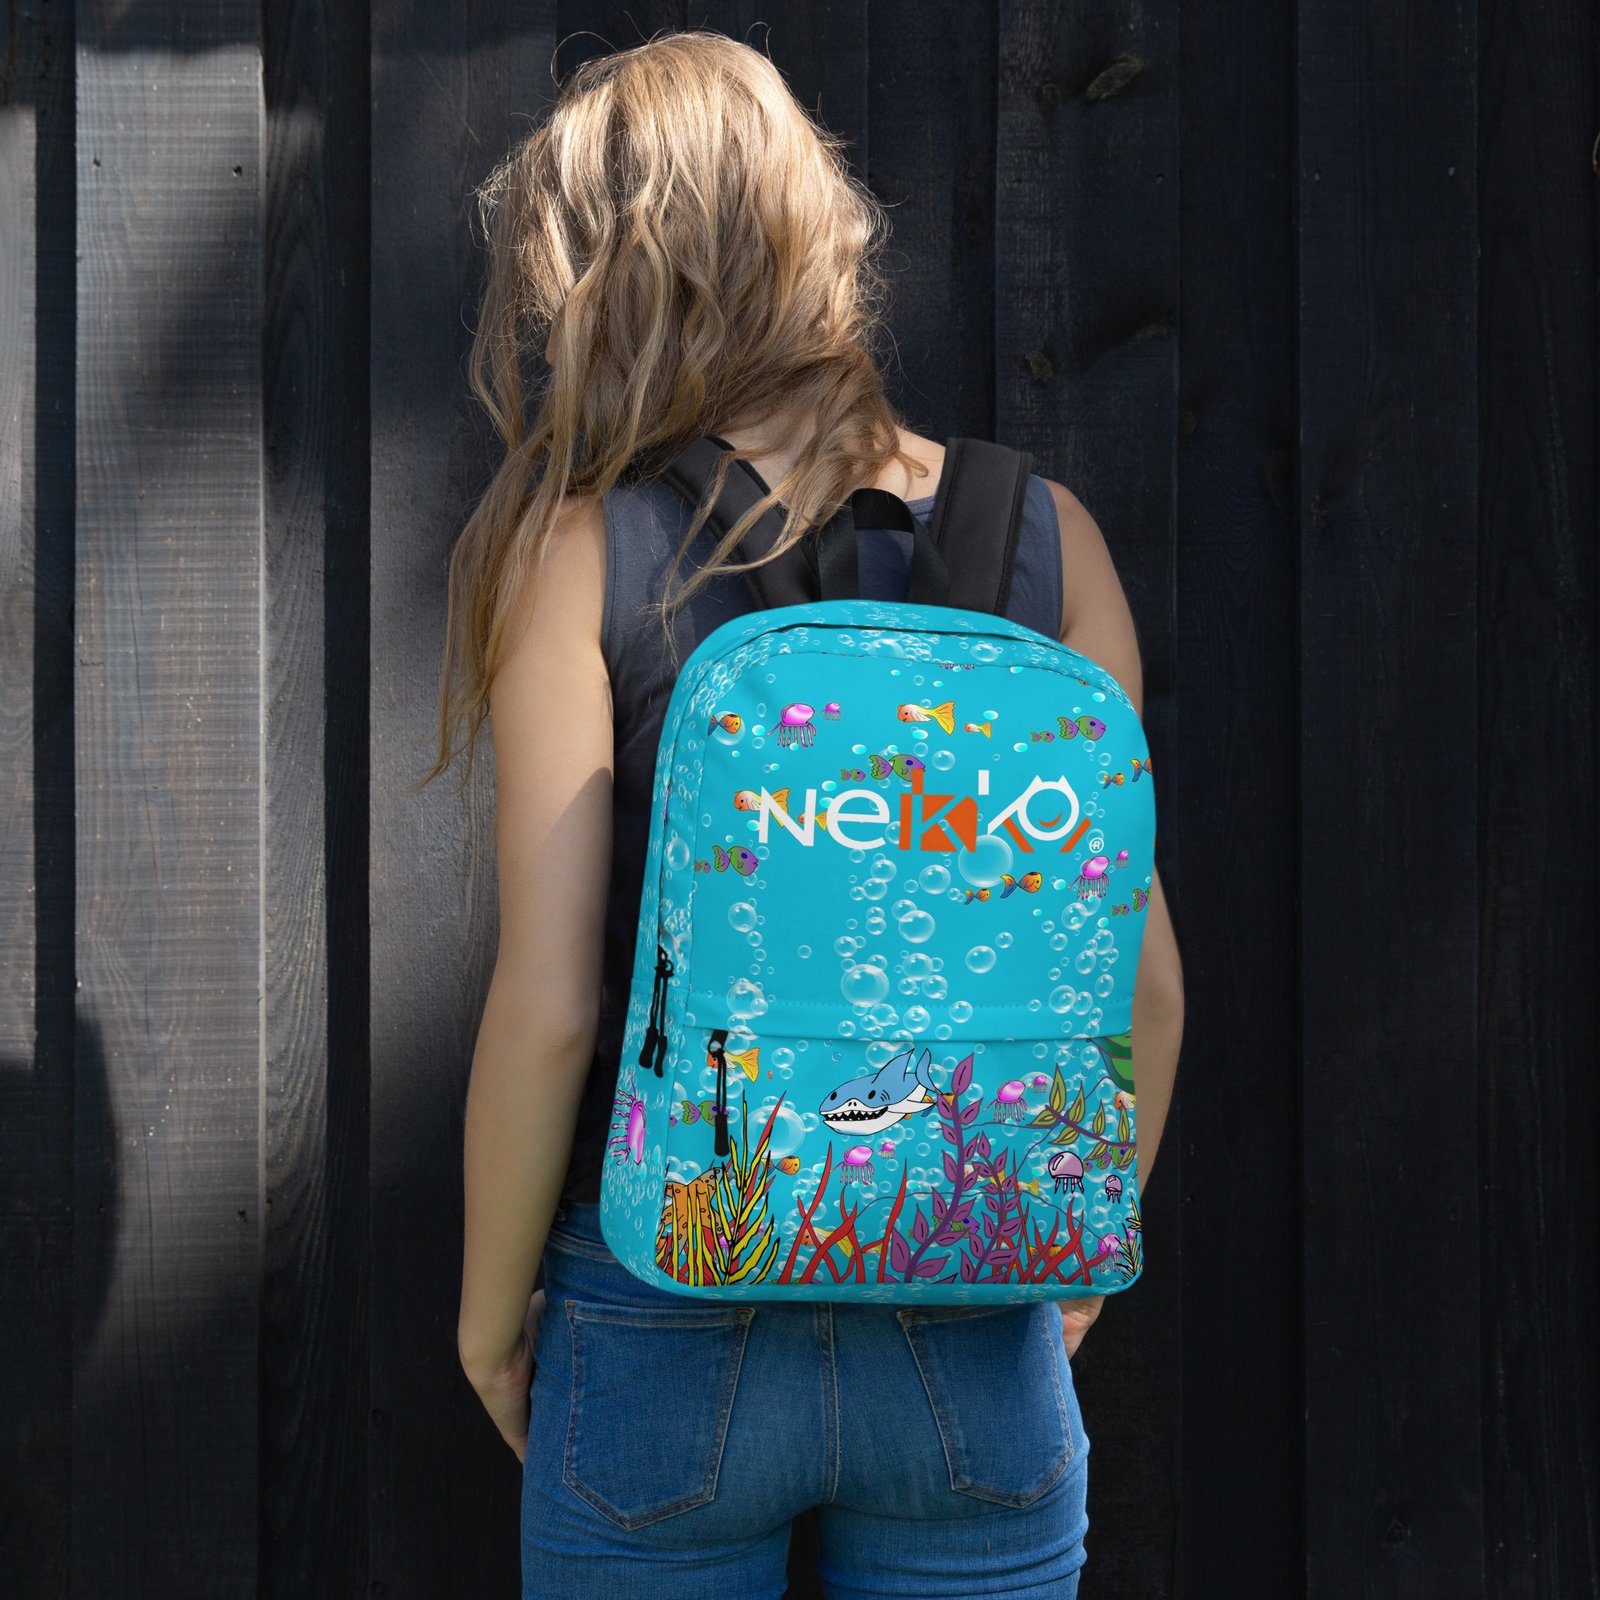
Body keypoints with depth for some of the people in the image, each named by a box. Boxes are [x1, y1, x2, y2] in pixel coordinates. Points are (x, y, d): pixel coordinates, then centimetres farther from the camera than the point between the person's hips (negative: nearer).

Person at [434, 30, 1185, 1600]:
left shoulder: (583, 548, -9)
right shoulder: (1041, 532, -2)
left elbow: (546, 1007, -12)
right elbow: (1143, 974, -1)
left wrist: (491, 1308, 3)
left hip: (665, 1330, -1)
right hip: (977, 1343, 2)